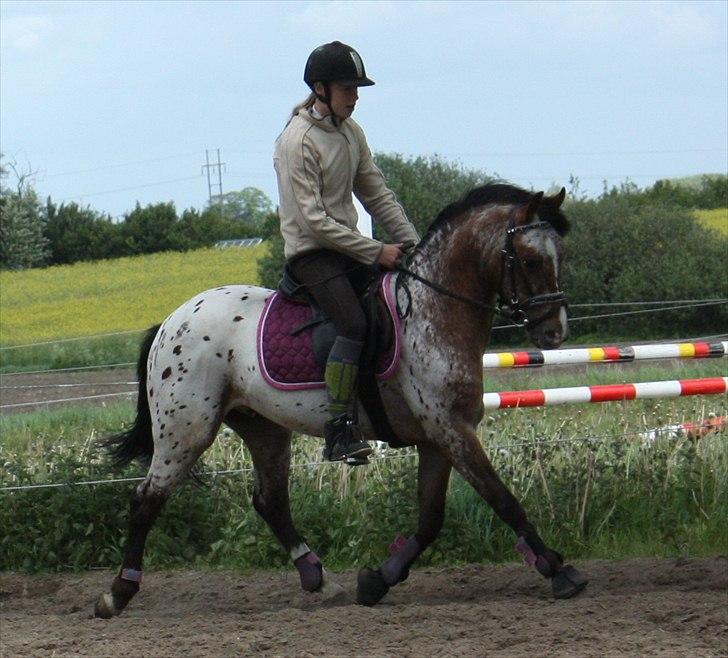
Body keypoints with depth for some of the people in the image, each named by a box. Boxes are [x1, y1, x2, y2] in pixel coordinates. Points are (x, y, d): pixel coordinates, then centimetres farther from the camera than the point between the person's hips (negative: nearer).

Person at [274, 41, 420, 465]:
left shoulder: (351, 132, 10)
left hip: (349, 248, 9)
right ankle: (339, 434, -26)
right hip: (311, 252, -9)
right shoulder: (298, 141, -16)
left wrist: (411, 243, 2)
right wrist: (375, 253, -21)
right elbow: (313, 219, -20)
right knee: (354, 324, -27)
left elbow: (377, 194, 15)